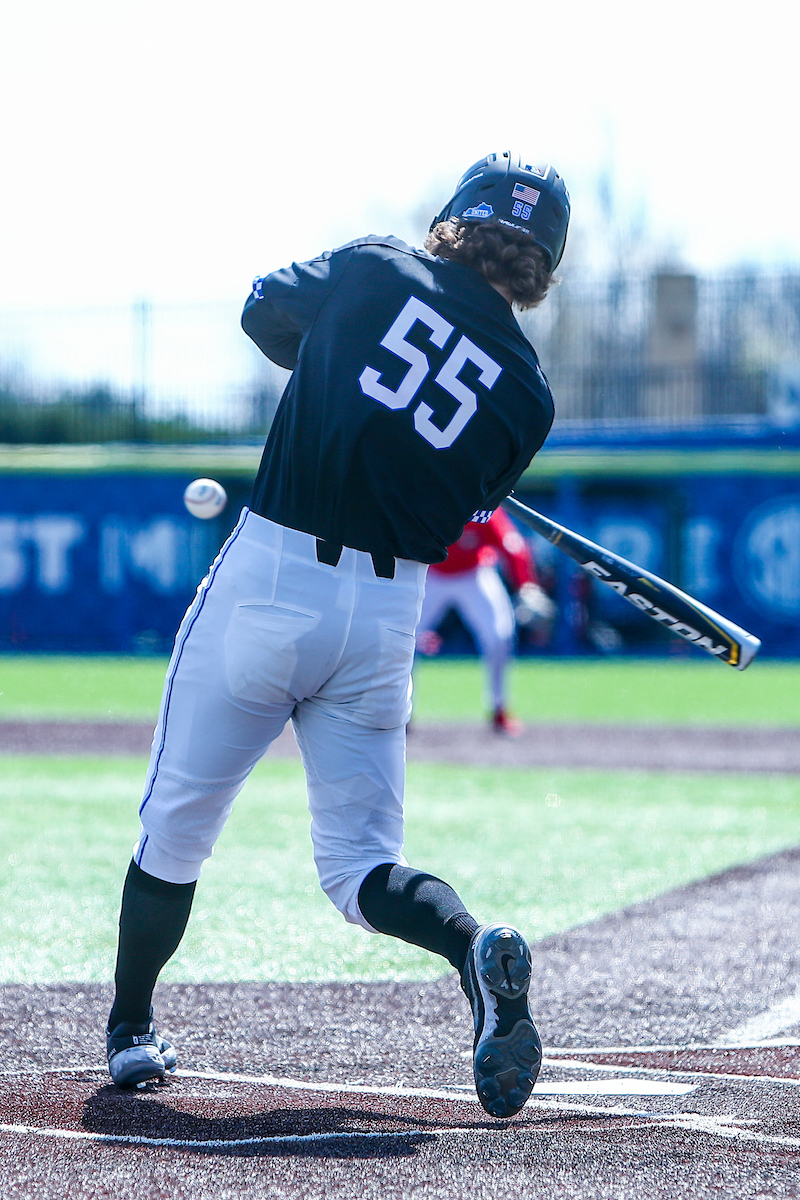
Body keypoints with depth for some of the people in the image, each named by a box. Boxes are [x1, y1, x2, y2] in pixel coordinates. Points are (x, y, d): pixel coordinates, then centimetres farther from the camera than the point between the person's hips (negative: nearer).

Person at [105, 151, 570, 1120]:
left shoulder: (372, 271, 0)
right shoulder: (526, 393, 3)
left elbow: (263, 313, 18)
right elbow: (453, 517, 11)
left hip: (268, 579, -2)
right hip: (387, 611, 2)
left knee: (176, 831, 13)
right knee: (358, 864, 9)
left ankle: (128, 1033, 25)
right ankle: (474, 944, -19)